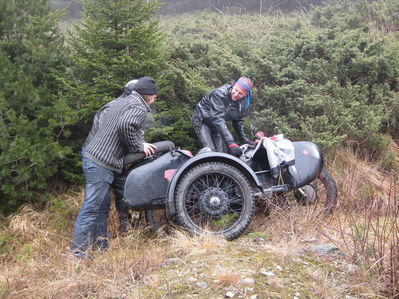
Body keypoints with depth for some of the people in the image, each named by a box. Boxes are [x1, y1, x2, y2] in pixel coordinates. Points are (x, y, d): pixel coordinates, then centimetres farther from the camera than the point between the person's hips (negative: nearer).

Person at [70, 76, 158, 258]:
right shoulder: (139, 108, -8)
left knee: (102, 208, 15)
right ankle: (77, 252, -6)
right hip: (102, 163, -10)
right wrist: (138, 146, -12)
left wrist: (140, 144, 19)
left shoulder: (121, 101, 19)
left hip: (92, 155, 10)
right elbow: (125, 125, -27)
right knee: (91, 208, -8)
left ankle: (101, 247, 23)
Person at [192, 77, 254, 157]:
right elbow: (218, 119, -41)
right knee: (210, 150, -23)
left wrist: (245, 140, -4)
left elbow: (238, 122, 7)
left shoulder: (242, 103, -8)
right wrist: (231, 143, -49)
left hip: (218, 124, 7)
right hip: (202, 120, -6)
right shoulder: (219, 94, -31)